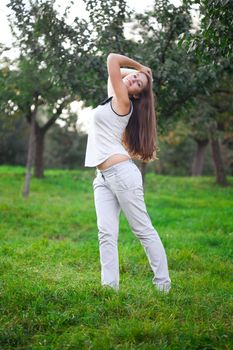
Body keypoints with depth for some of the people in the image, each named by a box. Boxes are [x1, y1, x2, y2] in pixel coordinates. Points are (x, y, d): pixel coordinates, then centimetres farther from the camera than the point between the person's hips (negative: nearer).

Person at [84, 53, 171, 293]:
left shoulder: (123, 101, -3)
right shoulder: (113, 98, 19)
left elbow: (112, 59, -7)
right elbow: (114, 70, 36)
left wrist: (141, 67, 6)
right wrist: (138, 69, 26)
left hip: (121, 172, -8)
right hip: (102, 178, 8)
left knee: (143, 230, -3)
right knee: (107, 233, -4)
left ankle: (163, 285, 4)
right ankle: (109, 287, -9)